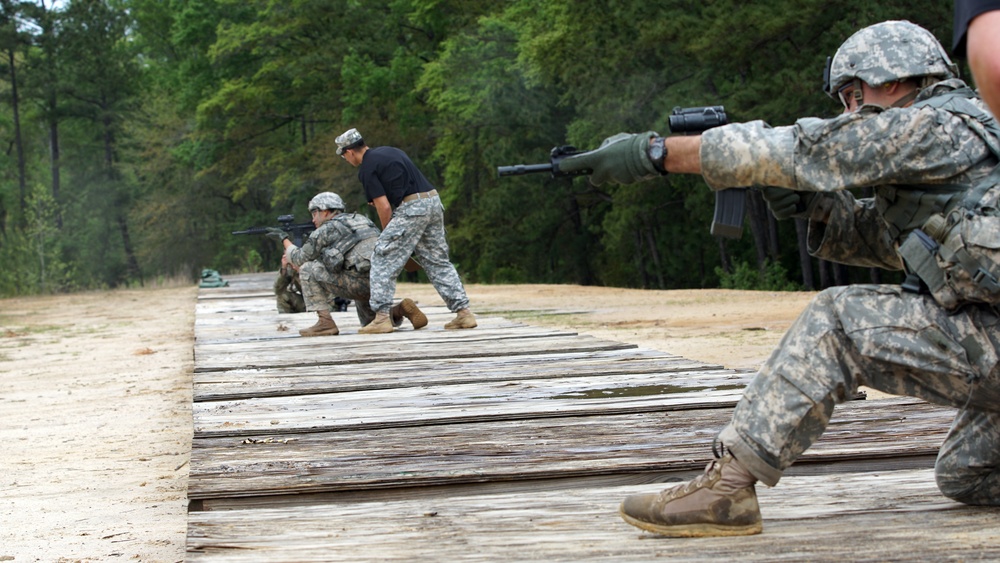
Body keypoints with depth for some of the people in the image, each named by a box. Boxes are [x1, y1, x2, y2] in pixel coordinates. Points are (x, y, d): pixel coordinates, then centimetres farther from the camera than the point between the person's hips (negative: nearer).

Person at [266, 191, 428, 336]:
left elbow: (299, 259, 15)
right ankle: (400, 310, 4)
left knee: (307, 269, 7)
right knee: (370, 324, 33)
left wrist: (284, 239, 31)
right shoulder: (361, 221, 28)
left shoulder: (324, 230, 5)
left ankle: (325, 322, 2)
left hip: (359, 283, -8)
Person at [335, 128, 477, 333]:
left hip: (411, 208, -8)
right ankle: (463, 312, 9)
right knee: (438, 262, 14)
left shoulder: (366, 168, -1)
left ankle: (382, 317, -5)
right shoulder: (390, 151, 23)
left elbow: (384, 207, -5)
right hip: (434, 202, 8)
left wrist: (387, 235, 8)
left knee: (383, 260, -1)